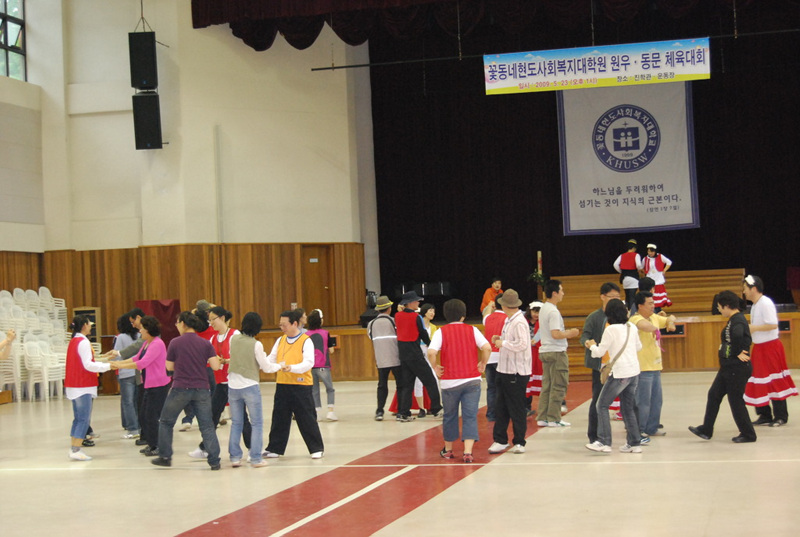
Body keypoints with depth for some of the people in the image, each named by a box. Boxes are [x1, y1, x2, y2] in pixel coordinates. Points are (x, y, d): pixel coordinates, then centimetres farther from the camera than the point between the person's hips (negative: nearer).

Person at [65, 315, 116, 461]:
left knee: (78, 418, 13)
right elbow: (88, 365, -19)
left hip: (73, 386, 9)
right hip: (83, 386, -9)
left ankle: (73, 448, 14)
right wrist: (108, 366, -14)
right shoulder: (83, 342, -15)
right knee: (84, 419, -7)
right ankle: (76, 451, -10)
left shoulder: (73, 341, 14)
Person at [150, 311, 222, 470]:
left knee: (166, 422, 16)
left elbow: (169, 367, 3)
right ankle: (214, 461, -1)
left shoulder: (175, 343, -4)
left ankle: (165, 457, 19)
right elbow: (215, 366, -4)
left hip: (180, 389, -2)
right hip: (202, 389, 2)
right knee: (207, 426, 4)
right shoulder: (205, 344, 1)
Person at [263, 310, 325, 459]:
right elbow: (271, 359, 14)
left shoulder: (306, 341, -8)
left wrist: (291, 368, -31)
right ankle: (275, 449, 19)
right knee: (279, 419, 10)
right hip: (282, 385, 6)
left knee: (307, 419, -1)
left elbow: (308, 363, -17)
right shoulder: (280, 340, 11)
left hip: (301, 385, -6)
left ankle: (317, 448, 9)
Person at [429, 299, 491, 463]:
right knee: (470, 416, 0)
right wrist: (482, 364, 4)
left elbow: (431, 352, -17)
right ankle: (468, 452, -11)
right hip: (472, 380, 0)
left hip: (450, 381, 0)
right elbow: (487, 347, -12)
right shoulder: (472, 330, 1)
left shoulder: (441, 331, -2)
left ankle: (448, 450, 29)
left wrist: (436, 367, 0)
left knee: (450, 416, 15)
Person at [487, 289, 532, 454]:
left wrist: (503, 343, -16)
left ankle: (519, 443, 10)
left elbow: (522, 344, -26)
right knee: (500, 408, 11)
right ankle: (500, 441, 17)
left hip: (516, 372, -9)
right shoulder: (509, 321, 13)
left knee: (517, 410, 0)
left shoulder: (519, 322, -17)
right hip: (505, 370, 9)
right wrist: (500, 339, 6)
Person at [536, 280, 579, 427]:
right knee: (558, 386, -3)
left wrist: (567, 332, 15)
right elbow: (556, 334, -23)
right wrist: (570, 334, -8)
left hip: (545, 352, 9)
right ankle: (553, 418, -1)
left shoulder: (543, 309, 14)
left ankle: (542, 418, 12)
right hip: (556, 352, -9)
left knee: (546, 385, 11)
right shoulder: (553, 311, -17)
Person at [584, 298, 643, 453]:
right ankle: (634, 443, 14)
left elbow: (599, 352, -6)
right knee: (628, 408, 16)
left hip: (620, 374, -7)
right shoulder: (632, 328, 8)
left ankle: (604, 442, -4)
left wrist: (592, 345, 14)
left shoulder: (611, 330, -11)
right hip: (634, 372, 7)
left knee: (602, 405, 2)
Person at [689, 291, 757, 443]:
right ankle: (706, 430, 17)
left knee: (736, 401, 0)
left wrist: (738, 353, -28)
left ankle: (748, 434, 13)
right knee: (714, 395, 12)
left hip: (737, 368, -10)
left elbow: (738, 335, -42)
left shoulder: (737, 321, -20)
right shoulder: (735, 319, 11)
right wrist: (738, 352, 11)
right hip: (728, 367, 10)